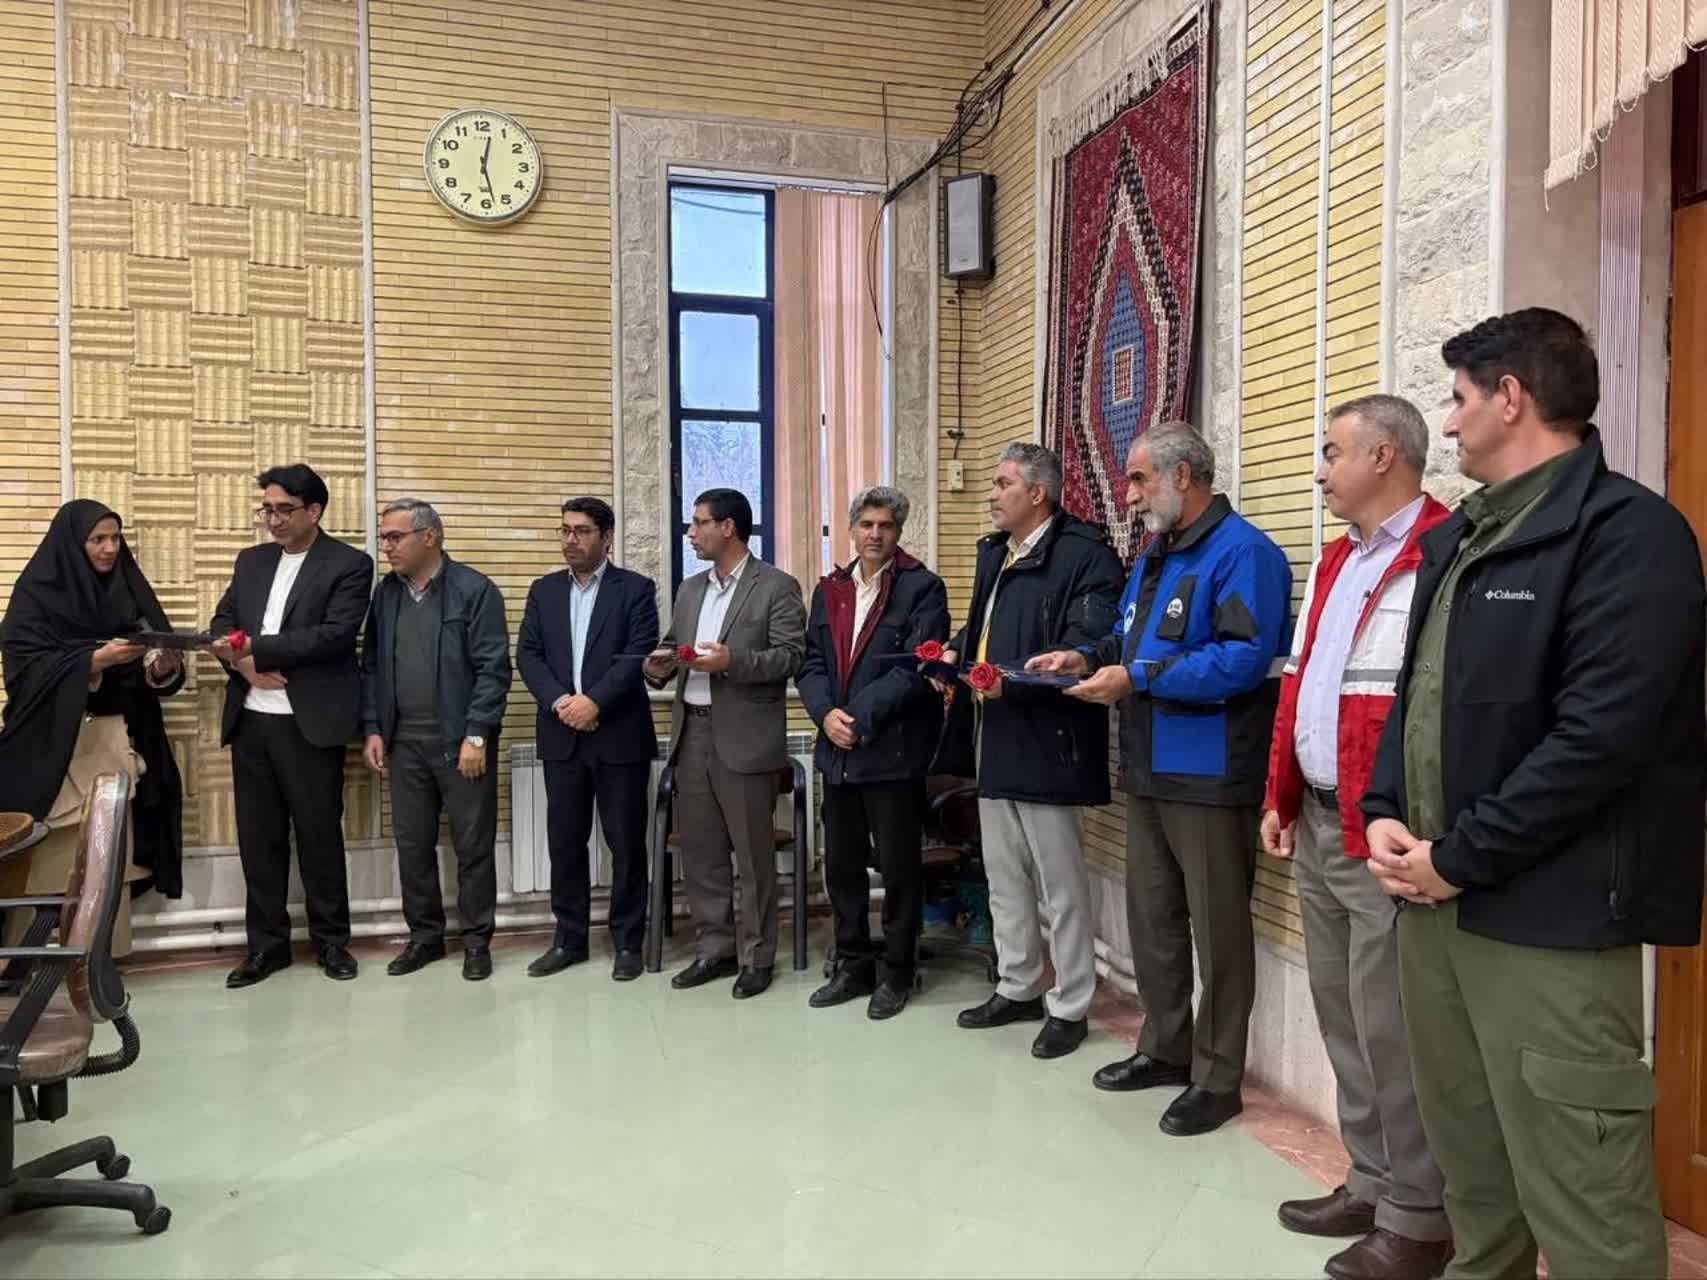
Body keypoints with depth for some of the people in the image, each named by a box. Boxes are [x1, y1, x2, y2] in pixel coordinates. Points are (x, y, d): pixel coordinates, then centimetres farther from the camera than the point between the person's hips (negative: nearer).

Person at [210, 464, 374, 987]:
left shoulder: (349, 564, -4)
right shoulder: (251, 560, 15)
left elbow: (335, 635, -15)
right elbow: (222, 624, 11)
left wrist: (253, 646, -16)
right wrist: (244, 664, -10)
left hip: (309, 723, -5)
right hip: (250, 720, 5)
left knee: (320, 836, 4)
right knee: (258, 837, 10)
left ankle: (332, 940, 18)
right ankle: (266, 943, 21)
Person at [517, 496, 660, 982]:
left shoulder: (636, 589, -1)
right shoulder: (544, 590, 11)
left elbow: (638, 657, -11)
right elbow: (528, 655, 3)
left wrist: (594, 701, -19)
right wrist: (560, 701, -12)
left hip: (620, 734, -3)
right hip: (561, 736, 4)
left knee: (626, 841, 3)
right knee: (564, 841, 9)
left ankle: (627, 941, 15)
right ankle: (569, 938, 22)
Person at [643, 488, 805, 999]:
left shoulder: (777, 587, -4)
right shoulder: (690, 589, 17)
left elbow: (791, 657, -12)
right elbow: (672, 646, 18)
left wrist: (732, 660, -24)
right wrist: (659, 664, -4)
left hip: (744, 737, -6)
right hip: (691, 733, 7)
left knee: (753, 853, 2)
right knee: (699, 851, 11)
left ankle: (757, 956, 14)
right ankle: (715, 948, 23)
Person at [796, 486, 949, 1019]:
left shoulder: (923, 588, -4)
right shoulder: (829, 590, 14)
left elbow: (916, 667, -13)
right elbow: (811, 664, 8)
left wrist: (860, 718, -18)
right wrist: (827, 714, -10)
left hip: (893, 749, -5)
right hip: (837, 750, 6)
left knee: (898, 866, 4)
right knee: (841, 865, 13)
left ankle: (895, 972, 19)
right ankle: (853, 965, 28)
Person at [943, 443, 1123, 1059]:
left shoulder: (1083, 553, -13)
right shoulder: (994, 551, 16)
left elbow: (1085, 645, -22)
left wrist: (1012, 680, -26)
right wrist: (956, 651, 4)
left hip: (1045, 740, -9)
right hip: (994, 737, 9)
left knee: (1060, 885, 4)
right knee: (1003, 876, 18)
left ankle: (1069, 1007, 18)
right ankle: (1017, 989, 33)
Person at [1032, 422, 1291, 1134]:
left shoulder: (1243, 552, -14)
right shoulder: (1154, 555, 16)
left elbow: (1245, 658, -25)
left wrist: (1138, 679, -23)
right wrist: (1087, 658, 4)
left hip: (1210, 775, -9)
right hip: (1148, 770, 9)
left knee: (1217, 931, 4)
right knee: (1151, 920, 17)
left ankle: (1217, 1079, 18)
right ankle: (1165, 1049, 33)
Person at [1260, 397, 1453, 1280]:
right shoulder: (1336, 561, 16)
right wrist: (1281, 797, 16)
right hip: (1317, 824, 9)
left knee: (1389, 1028, 2)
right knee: (1341, 1016, 17)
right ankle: (1372, 1182, 32)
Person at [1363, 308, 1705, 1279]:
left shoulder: (1628, 530, -12)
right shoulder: (1459, 536, 15)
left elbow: (1601, 735, -20)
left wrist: (1461, 858, -15)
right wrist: (1388, 815, 1)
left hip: (1550, 914, -8)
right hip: (1434, 898, 8)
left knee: (1579, 1198, 2)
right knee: (1470, 1162, 20)